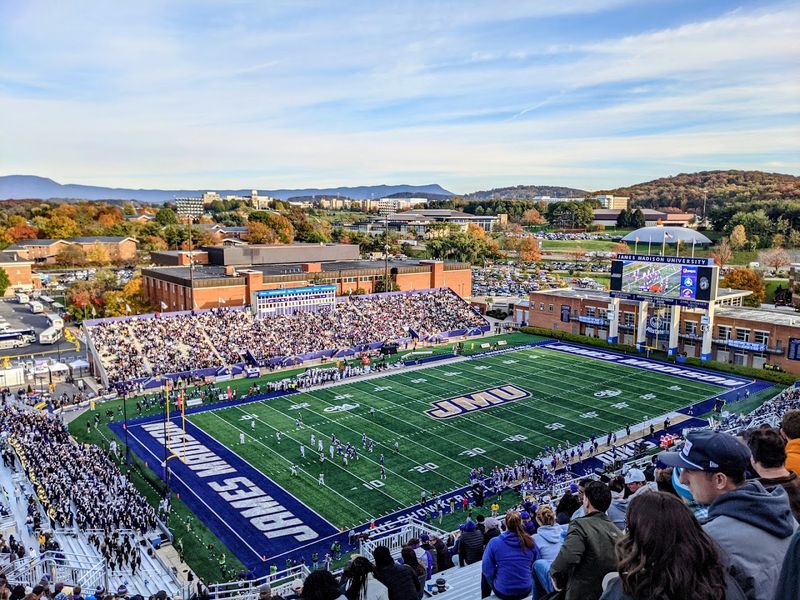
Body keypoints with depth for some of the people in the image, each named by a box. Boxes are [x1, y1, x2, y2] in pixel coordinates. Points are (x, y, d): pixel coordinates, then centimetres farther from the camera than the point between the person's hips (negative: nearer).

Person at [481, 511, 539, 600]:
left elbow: (487, 569, -12)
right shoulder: (530, 542, -9)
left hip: (503, 592, -2)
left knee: (485, 573, 28)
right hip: (526, 590, 3)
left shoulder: (494, 542, -16)